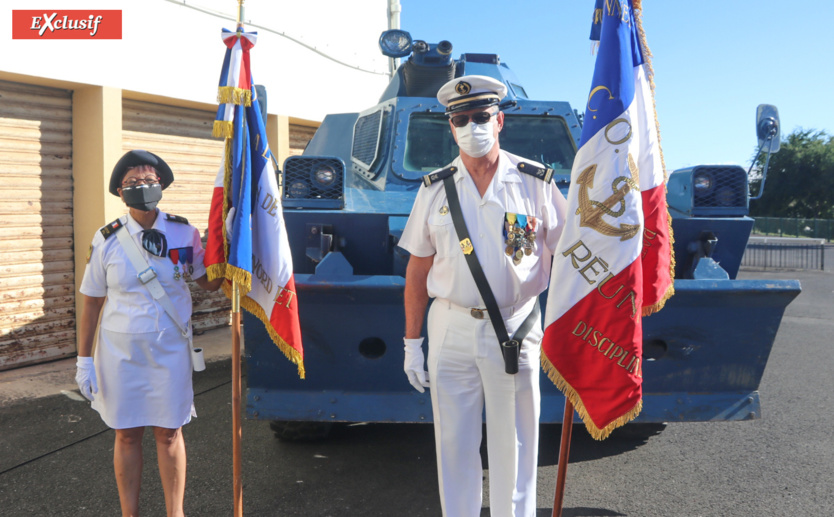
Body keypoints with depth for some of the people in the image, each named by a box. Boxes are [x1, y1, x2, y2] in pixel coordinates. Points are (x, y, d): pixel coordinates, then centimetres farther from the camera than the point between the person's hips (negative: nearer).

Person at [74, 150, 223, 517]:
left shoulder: (184, 234, -2)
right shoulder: (107, 240, -3)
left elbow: (210, 283, 6)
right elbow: (91, 303, 1)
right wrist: (84, 361, 0)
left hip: (170, 351, 0)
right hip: (120, 352, 0)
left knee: (169, 432, 9)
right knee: (127, 435, 10)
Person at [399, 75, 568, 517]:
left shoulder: (535, 182, -2)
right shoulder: (434, 189, 4)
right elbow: (418, 269, 7)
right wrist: (411, 341, 5)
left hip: (516, 329, -2)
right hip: (451, 328, 2)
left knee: (512, 444, 8)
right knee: (453, 443, 11)